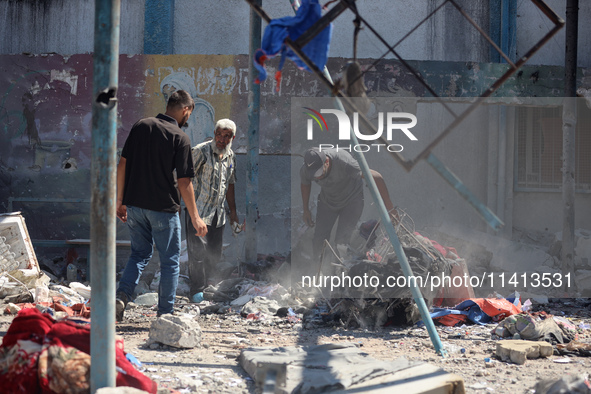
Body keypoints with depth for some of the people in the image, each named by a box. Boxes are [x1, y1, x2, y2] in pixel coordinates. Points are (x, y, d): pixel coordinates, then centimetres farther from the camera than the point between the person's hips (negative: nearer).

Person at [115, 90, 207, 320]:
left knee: (139, 254, 18)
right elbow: (183, 181, -12)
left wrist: (119, 201, 13)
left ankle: (121, 296, -2)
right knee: (170, 260, 8)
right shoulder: (180, 138, -10)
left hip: (134, 204, 5)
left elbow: (122, 164, 5)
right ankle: (165, 314, 8)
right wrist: (194, 217, -5)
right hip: (164, 207, -5)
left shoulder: (141, 126, 4)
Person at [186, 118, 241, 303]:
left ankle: (206, 287, 19)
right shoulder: (200, 151, -9)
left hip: (217, 212, 6)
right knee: (198, 251, -8)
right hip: (198, 210, -6)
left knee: (214, 254, 7)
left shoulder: (231, 156, 11)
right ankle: (197, 291, -1)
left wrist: (233, 212, 22)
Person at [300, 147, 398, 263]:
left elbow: (376, 177, -35)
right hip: (328, 200, 4)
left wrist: (389, 208, -34)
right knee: (318, 240, -6)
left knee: (341, 241, -18)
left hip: (352, 199, -4)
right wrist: (306, 210, 11)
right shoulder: (305, 170, -24)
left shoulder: (344, 162, -41)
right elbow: (305, 184, 5)